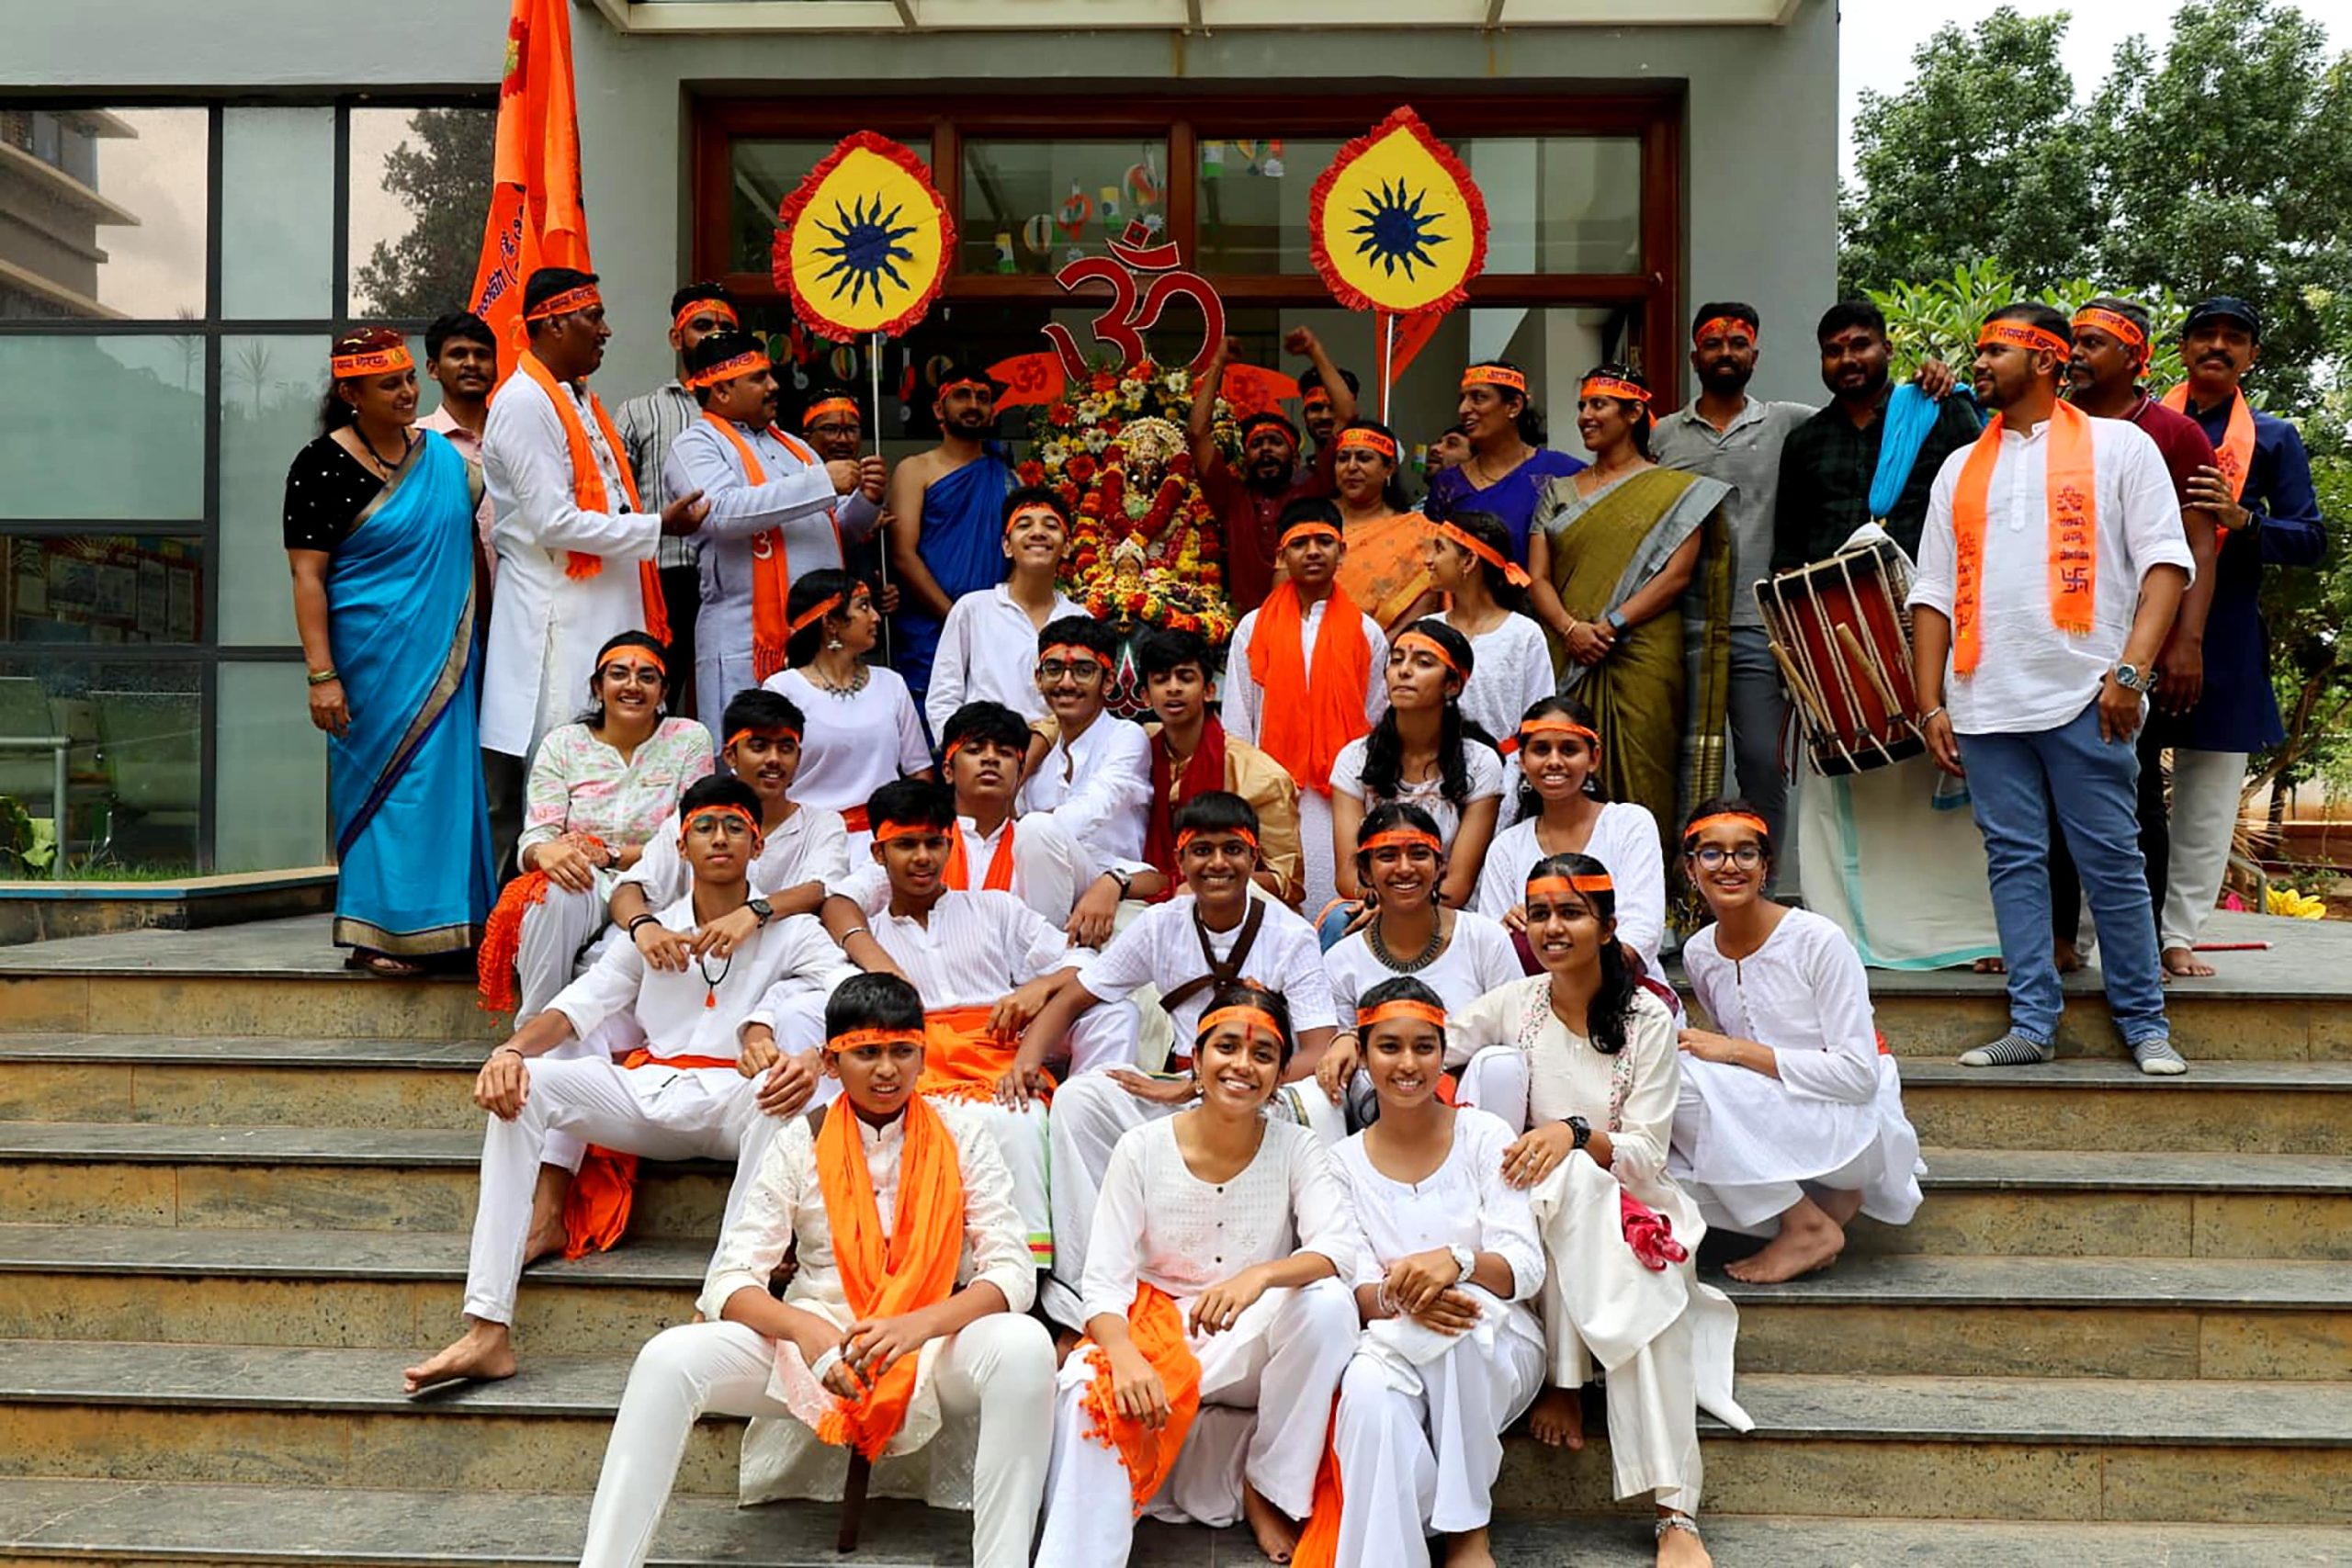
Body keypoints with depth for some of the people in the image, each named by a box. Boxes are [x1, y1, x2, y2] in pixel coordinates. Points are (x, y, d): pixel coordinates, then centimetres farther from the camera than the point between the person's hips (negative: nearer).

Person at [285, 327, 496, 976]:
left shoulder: (446, 454, 9)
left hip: (442, 655, 5)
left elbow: (482, 527, 20)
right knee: (380, 782, -2)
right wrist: (322, 675, -17)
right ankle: (377, 934, 7)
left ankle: (446, 922, 15)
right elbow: (307, 576, -10)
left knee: (443, 779, 6)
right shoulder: (322, 465, -6)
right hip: (371, 654, -5)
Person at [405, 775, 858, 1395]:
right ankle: (487, 1331, -29)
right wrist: (512, 1049, -17)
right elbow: (580, 1004, 5)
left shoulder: (791, 932, 9)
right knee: (520, 1085, -20)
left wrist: (813, 1060, -32)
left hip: (731, 1103, -3)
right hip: (647, 1094, 4)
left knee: (782, 1093, -38)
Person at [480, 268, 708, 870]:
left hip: (603, 609, 9)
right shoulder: (524, 403, -11)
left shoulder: (578, 398, 18)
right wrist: (656, 527, -13)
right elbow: (553, 524, -17)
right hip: (557, 620, -9)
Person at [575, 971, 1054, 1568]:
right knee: (668, 1358, -25)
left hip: (932, 1348, -1)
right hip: (812, 1343, 1)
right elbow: (730, 1280, -4)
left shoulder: (959, 1135, 1)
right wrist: (804, 1329, -26)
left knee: (1025, 1347, -33)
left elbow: (1012, 1273, -6)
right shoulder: (800, 1143, 2)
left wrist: (917, 1325, -26)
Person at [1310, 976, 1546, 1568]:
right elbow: (1357, 1293, -2)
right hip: (1393, 1346, 0)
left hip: (1498, 1347, 0)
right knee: (1368, 1391, -36)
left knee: (1460, 1320, -36)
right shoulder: (1346, 1162, 6)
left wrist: (1457, 1262, -31)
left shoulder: (1484, 1137, 0)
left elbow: (1525, 1268, -8)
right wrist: (1397, 1296, -27)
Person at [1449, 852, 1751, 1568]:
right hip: (1532, 1215, 1)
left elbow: (1646, 1158, -10)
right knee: (1570, 1177, -33)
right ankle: (1562, 1378, -25)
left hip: (1622, 1212, -1)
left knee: (1650, 1289, -34)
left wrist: (1575, 1134, -29)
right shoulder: (1515, 1003, 1)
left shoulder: (1649, 1019, -5)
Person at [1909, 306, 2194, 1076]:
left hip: (2084, 695, -4)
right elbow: (1932, 594, 15)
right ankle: (2032, 1023, 9)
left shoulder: (2118, 445, 7)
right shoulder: (1960, 469, 18)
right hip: (1985, 702, 4)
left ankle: (2146, 1025, 9)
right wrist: (1932, 706, 7)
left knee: (2111, 859, -1)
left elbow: (2165, 563, -1)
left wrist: (2130, 670, -13)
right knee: (2013, 860, 4)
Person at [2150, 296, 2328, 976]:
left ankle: (2177, 934, 10)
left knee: (2208, 793, 2)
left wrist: (2242, 519, -12)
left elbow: (2311, 539, 5)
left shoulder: (2273, 438, 12)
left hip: (2223, 636, 1)